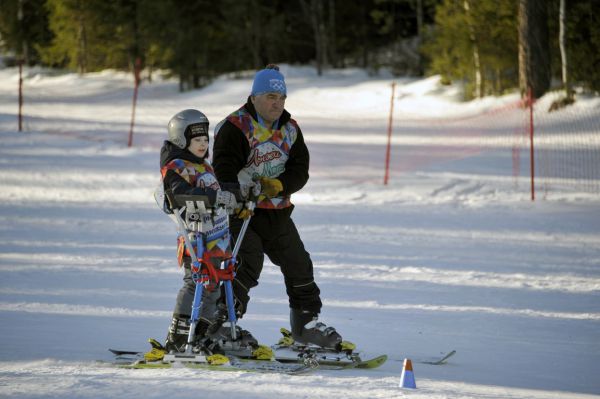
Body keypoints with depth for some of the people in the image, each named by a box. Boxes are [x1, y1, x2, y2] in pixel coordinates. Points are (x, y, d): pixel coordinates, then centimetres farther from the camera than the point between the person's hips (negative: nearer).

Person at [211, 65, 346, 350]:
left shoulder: (290, 130, 9)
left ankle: (306, 323, 25)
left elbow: (300, 170, 2)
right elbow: (224, 171, -21)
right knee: (248, 263, -22)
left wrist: (279, 185, -18)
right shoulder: (234, 128, -12)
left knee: (298, 263, 11)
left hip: (277, 211, 7)